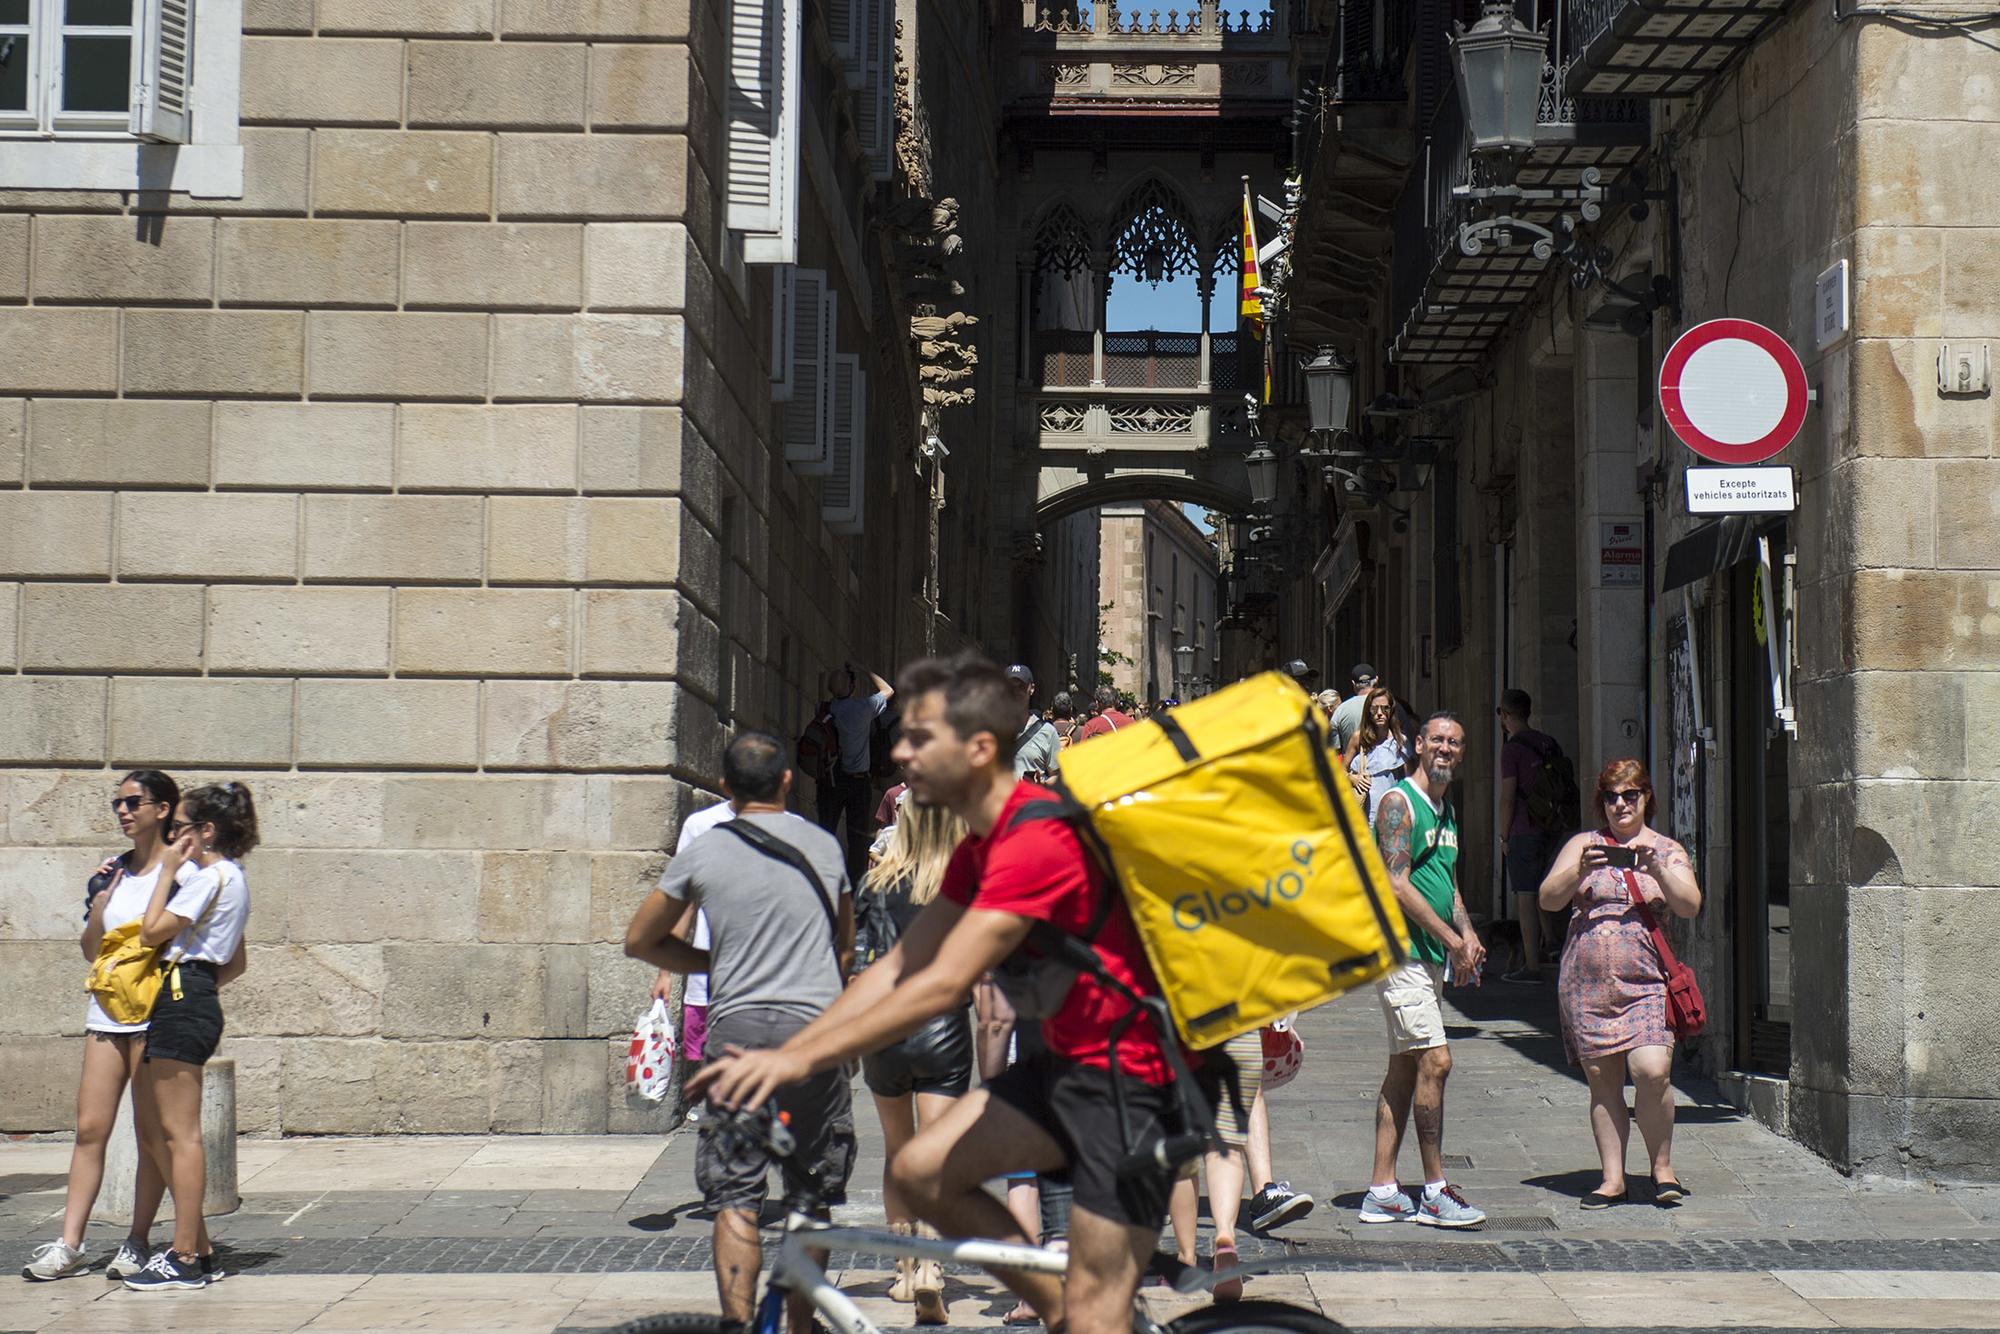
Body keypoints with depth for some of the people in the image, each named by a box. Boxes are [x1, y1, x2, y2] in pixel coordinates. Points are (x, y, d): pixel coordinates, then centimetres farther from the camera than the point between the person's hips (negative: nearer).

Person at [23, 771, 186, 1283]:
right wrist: (100, 902, 0)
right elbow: (91, 951, 13)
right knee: (90, 1127, 0)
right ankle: (69, 1245, 1)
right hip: (107, 1011, 5)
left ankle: (137, 1242, 7)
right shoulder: (110, 873, 14)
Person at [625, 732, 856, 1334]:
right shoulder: (825, 845, 9)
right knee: (811, 1195, 11)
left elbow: (640, 940, 11)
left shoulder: (702, 853, 2)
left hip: (738, 1025, -2)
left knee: (734, 1195, 0)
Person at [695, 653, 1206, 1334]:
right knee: (921, 1170, 0)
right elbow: (899, 967, 9)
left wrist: (802, 1058, -28)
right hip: (1071, 1061, 9)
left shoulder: (1036, 840, -23)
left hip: (1137, 1075, -9)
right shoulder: (981, 848, 10)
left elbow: (944, 985, -28)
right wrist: (778, 1054, 1)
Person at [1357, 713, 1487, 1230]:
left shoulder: (1446, 810, 18)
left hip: (1431, 955, 9)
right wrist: (1453, 940, -15)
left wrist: (1467, 933, 6)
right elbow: (1397, 884, -17)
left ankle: (1382, 1192, 11)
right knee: (1435, 1061, -12)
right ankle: (1435, 1192, -6)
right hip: (1401, 949, -9)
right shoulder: (1399, 802, -10)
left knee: (1405, 1067, 8)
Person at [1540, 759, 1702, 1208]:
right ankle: (1613, 1178, 11)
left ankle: (1662, 1166, 1)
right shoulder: (1583, 845, 14)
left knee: (1651, 1071, -17)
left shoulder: (1668, 851, 12)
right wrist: (1580, 871, -13)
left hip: (1646, 981, -2)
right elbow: (1549, 899, 4)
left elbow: (1690, 906, -2)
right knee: (1602, 1080, 3)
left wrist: (1657, 869, -16)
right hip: (1586, 982, 2)